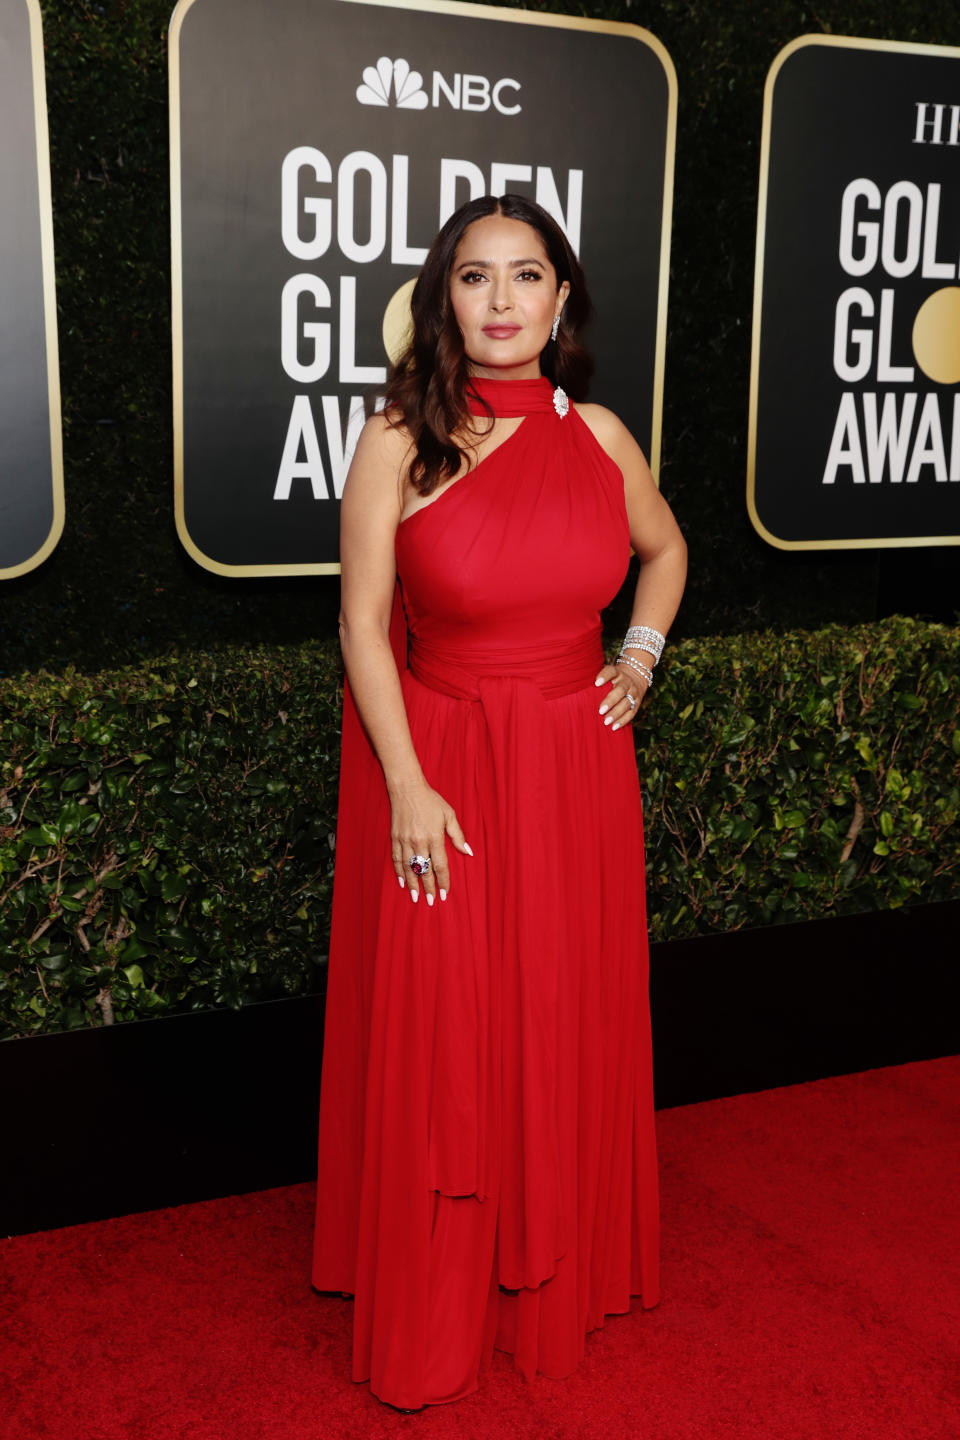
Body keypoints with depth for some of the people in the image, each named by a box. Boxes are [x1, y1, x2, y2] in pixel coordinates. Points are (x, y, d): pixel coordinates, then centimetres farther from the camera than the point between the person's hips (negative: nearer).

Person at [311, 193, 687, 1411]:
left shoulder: (599, 435, 2)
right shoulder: (399, 441, -8)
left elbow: (665, 549, 21)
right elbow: (363, 624, -9)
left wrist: (640, 661, 8)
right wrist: (409, 787, -14)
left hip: (576, 765, 3)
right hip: (440, 765, -3)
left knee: (569, 1023, 12)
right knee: (436, 1035, 5)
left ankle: (561, 1280, 34)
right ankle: (432, 1311, 24)